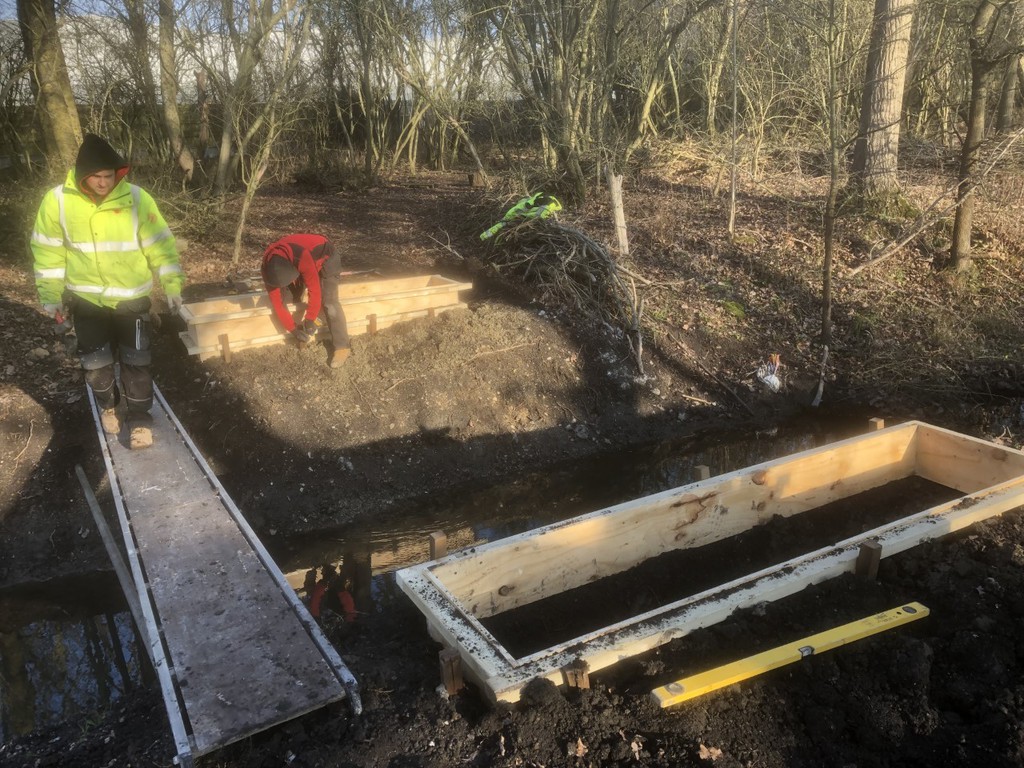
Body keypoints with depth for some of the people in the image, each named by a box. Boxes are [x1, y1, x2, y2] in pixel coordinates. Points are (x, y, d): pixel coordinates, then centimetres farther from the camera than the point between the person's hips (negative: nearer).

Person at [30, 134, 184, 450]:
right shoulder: (57, 201, -10)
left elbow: (160, 245, -6)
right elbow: (48, 253, -1)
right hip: (86, 299, 1)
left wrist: (172, 284, -8)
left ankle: (139, 418, 18)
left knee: (135, 361, 3)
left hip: (132, 298, -1)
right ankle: (107, 406, 38)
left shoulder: (136, 199, -13)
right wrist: (50, 297, 1)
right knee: (96, 361, 12)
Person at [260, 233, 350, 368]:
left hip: (325, 257, -6)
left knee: (329, 302, -17)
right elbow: (276, 301, -19)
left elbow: (315, 291, -36)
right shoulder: (267, 269, -26)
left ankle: (341, 347, -15)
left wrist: (310, 320, -27)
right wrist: (293, 329, -19)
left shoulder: (302, 258, -45)